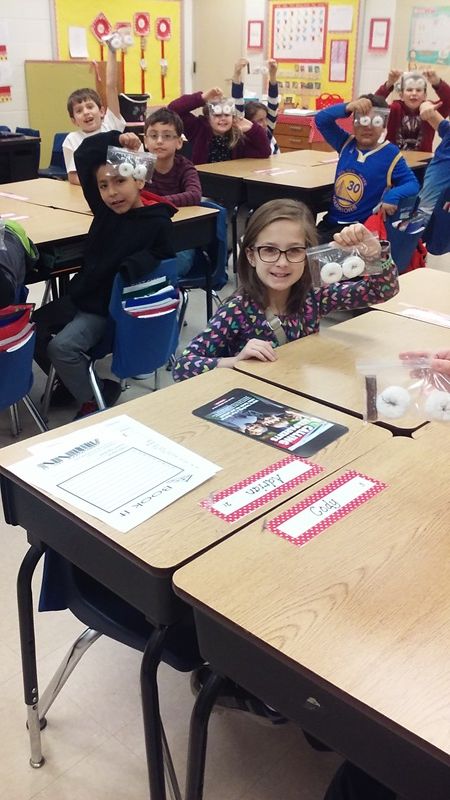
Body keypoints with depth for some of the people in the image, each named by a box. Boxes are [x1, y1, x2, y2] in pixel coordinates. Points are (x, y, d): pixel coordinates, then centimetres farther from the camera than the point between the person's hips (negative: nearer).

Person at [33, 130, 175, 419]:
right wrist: (116, 139, -6)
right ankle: (71, 382, 26)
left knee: (62, 346, -24)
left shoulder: (157, 222, -17)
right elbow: (84, 155, 3)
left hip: (110, 307, -8)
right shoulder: (105, 208, -1)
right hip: (80, 295, 8)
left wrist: (138, 263, -33)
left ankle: (93, 404, -3)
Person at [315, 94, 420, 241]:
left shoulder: (390, 154, -5)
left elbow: (412, 184, -6)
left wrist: (393, 195, -28)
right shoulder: (346, 144, 7)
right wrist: (347, 107, -15)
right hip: (330, 221, 5)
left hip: (360, 227, -5)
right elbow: (321, 120, 2)